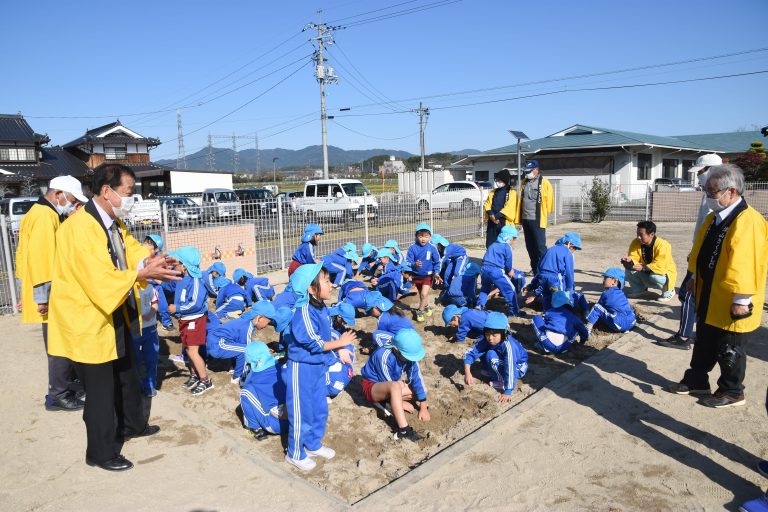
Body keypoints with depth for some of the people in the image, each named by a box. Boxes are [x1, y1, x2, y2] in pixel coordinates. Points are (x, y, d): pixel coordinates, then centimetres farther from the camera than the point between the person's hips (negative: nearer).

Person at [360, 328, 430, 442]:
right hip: (372, 386, -7)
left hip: (390, 389, 7)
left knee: (422, 390, -1)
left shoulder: (408, 354, -16)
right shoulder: (384, 356, -33)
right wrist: (402, 402, -12)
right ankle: (403, 430, -41)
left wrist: (423, 407, -14)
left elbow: (417, 378, -14)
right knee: (395, 386, -39)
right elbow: (389, 383, -24)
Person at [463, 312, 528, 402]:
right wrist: (467, 373, -35)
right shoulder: (485, 340, -21)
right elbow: (470, 353, -21)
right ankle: (495, 371, 6)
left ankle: (503, 382, -14)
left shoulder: (508, 345, -37)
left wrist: (508, 392, -39)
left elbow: (510, 369, -38)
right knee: (483, 354, -15)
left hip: (518, 367, -6)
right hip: (503, 361, 6)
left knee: (491, 355, -27)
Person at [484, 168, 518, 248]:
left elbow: (509, 207, -12)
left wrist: (497, 216, -17)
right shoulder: (493, 192, 19)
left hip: (505, 222, -5)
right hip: (492, 221, 5)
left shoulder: (512, 192, 0)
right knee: (490, 245, 5)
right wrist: (491, 214, -9)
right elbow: (487, 204, 11)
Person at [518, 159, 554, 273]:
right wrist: (519, 216, 12)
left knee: (540, 246, -6)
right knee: (530, 246, 12)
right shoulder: (524, 182, 12)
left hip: (537, 220, -7)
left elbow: (549, 200, -5)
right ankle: (535, 268, 23)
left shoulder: (544, 183, -7)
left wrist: (544, 213, 1)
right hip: (525, 219, 7)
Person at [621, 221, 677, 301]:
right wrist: (629, 260, -37)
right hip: (646, 273, 5)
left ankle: (668, 291, -4)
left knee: (654, 277, -37)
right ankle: (639, 289, 6)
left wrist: (644, 268, -43)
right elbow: (634, 258, -14)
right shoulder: (636, 243, -11)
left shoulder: (662, 245, -27)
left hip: (664, 273, -5)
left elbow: (660, 266, -34)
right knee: (629, 269, -19)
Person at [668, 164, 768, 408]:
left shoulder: (748, 222, -24)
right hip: (708, 297, 9)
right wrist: (695, 278, 20)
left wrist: (741, 300, -25)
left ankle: (732, 392, 26)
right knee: (704, 343, 21)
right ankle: (696, 380, 35)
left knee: (730, 351, 9)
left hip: (730, 303, -9)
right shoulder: (714, 218, 7)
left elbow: (746, 265, -26)